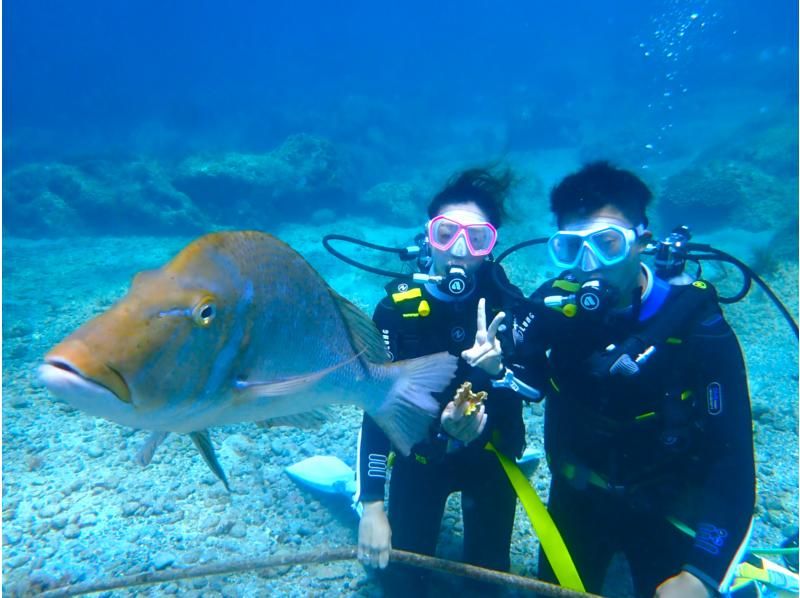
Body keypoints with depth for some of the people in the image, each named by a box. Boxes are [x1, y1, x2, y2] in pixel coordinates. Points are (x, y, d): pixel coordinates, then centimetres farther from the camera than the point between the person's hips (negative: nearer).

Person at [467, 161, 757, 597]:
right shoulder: (554, 304, -17)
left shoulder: (697, 324, -24)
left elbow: (731, 457, -23)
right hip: (577, 496, 3)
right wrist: (498, 368, -34)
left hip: (668, 505, -2)